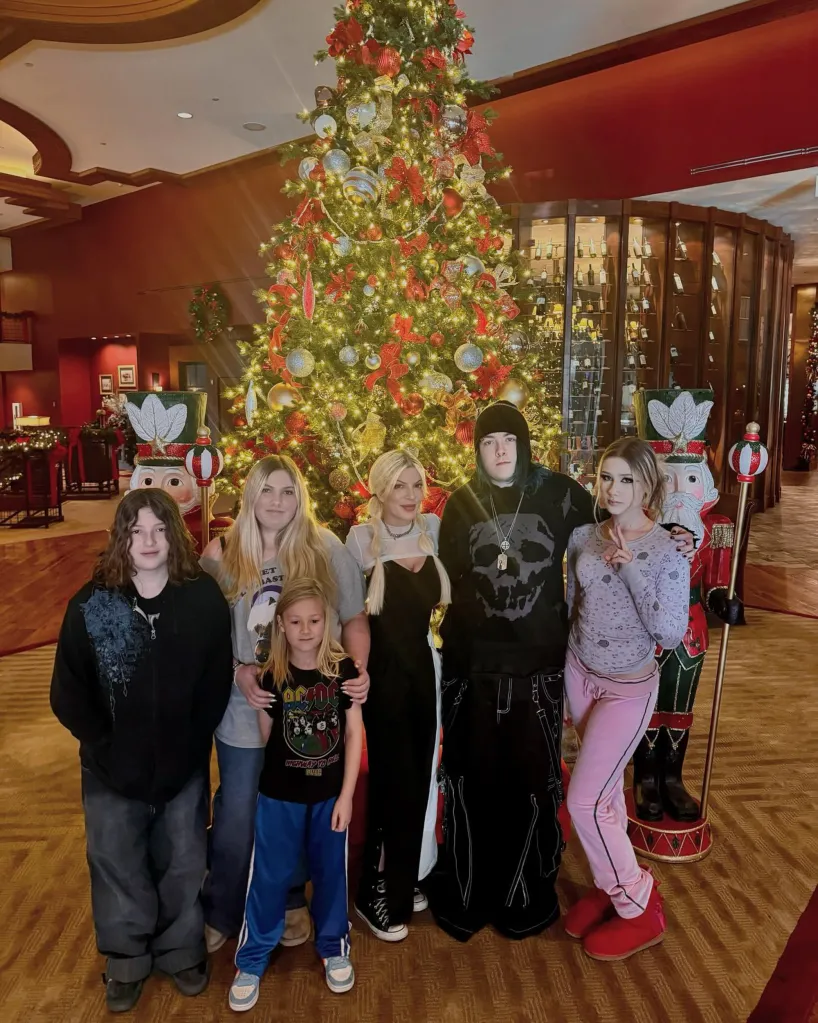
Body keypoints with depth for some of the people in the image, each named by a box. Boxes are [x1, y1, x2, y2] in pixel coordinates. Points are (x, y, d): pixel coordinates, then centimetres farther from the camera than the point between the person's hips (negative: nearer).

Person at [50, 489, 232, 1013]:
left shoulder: (204, 597, -12)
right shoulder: (90, 604, -11)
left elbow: (217, 683, -6)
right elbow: (68, 693, -7)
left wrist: (191, 745, -8)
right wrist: (105, 748, -8)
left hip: (183, 766, 0)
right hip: (113, 770, 0)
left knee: (182, 865, 18)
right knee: (119, 869, 17)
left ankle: (182, 950, 44)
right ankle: (127, 961, 43)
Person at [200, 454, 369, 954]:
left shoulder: (327, 549, -7)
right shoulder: (222, 554, -6)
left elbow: (354, 617, -2)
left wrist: (359, 668, -18)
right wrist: (238, 672, -17)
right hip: (245, 710, 0)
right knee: (237, 816, 14)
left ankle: (291, 903, 44)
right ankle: (221, 913, 40)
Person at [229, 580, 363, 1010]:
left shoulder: (343, 669, -11)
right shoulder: (272, 676, -11)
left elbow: (354, 733, -7)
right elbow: (264, 736, 3)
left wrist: (346, 795, -8)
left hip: (329, 794, 1)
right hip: (279, 795, 0)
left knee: (330, 871, 16)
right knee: (269, 877, 11)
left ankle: (333, 946, 39)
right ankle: (251, 959, 31)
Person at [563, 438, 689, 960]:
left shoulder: (668, 552, -17)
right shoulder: (584, 536, -3)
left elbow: (671, 634, -21)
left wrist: (630, 569, -28)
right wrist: (561, 670, 15)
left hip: (628, 688, -5)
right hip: (579, 674, 5)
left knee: (585, 800, -5)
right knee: (606, 788, 18)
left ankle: (641, 908, 17)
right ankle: (612, 886, 37)